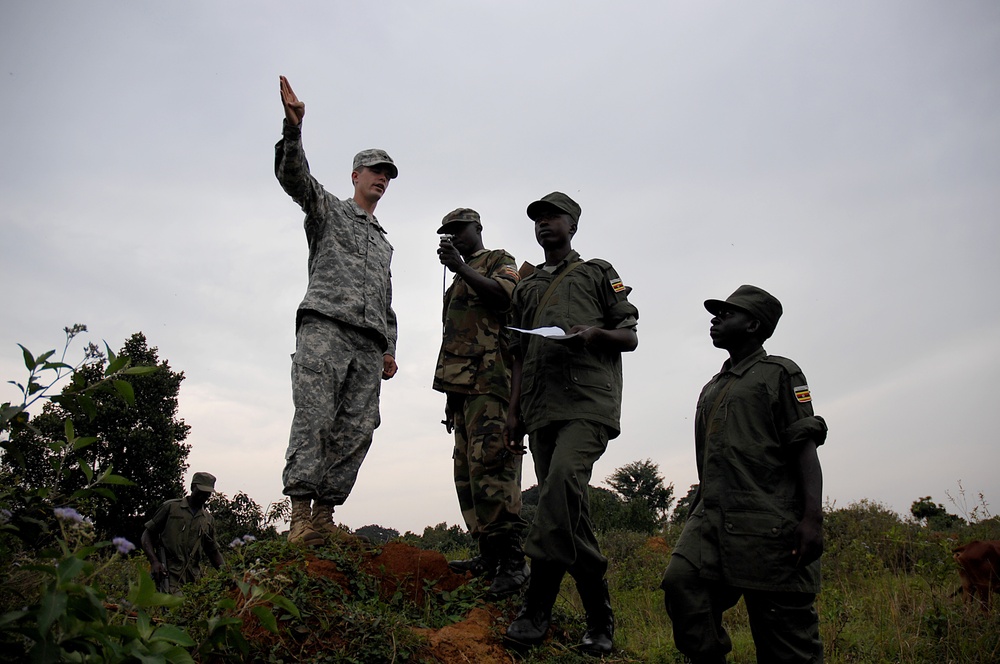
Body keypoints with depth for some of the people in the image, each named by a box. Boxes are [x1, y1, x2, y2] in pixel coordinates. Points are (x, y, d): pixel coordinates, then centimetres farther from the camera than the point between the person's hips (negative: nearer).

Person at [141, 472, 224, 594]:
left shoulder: (208, 520, 17)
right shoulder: (170, 507, 5)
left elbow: (213, 551, 23)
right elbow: (147, 535, 6)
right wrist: (154, 561, -9)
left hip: (194, 577, 4)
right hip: (169, 573, -4)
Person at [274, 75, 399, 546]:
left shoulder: (383, 242, 33)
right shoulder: (328, 209, 18)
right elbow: (293, 176, -2)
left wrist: (389, 349, 17)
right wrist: (293, 129, -20)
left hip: (368, 345, 6)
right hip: (325, 327, -5)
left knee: (356, 430, -5)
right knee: (314, 418, -16)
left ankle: (325, 516, -2)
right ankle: (301, 515, -17)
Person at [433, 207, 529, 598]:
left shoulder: (499, 261, 9)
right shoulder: (458, 283, 31)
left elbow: (505, 294, -16)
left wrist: (462, 268, -16)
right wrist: (450, 397, 24)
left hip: (490, 379, -9)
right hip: (463, 385, 9)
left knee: (489, 464, -19)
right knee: (467, 470, 5)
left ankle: (513, 561, -19)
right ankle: (489, 555, 10)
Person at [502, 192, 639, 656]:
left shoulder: (598, 273, 15)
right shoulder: (527, 288, 26)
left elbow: (630, 337, 10)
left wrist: (596, 332, -12)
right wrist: (513, 413, 12)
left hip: (588, 403, -5)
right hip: (540, 408, 5)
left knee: (562, 480, -28)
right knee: (565, 508, 1)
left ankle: (537, 605, -24)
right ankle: (599, 619, 10)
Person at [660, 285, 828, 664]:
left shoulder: (780, 373, 5)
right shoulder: (712, 388, 25)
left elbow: (805, 448, -4)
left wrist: (812, 517, -16)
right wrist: (697, 516, 23)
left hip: (768, 522, -6)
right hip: (711, 518, 6)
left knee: (785, 630, -3)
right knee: (680, 581, -18)